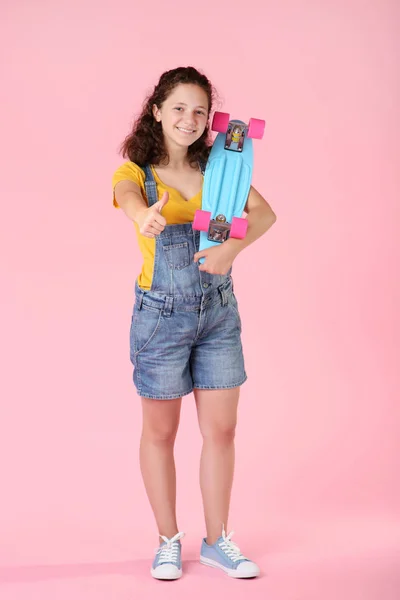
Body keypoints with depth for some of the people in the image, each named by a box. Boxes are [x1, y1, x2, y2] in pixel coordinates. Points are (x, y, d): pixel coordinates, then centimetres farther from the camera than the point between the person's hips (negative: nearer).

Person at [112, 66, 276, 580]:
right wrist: (146, 217, -56)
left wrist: (233, 247, -30)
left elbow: (264, 213, -10)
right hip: (162, 315, -3)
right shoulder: (135, 171, -7)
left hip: (219, 311, 3)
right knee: (160, 432, 8)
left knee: (221, 429, 7)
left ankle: (217, 540, 24)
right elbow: (131, 200, -32)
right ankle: (168, 542, 25)